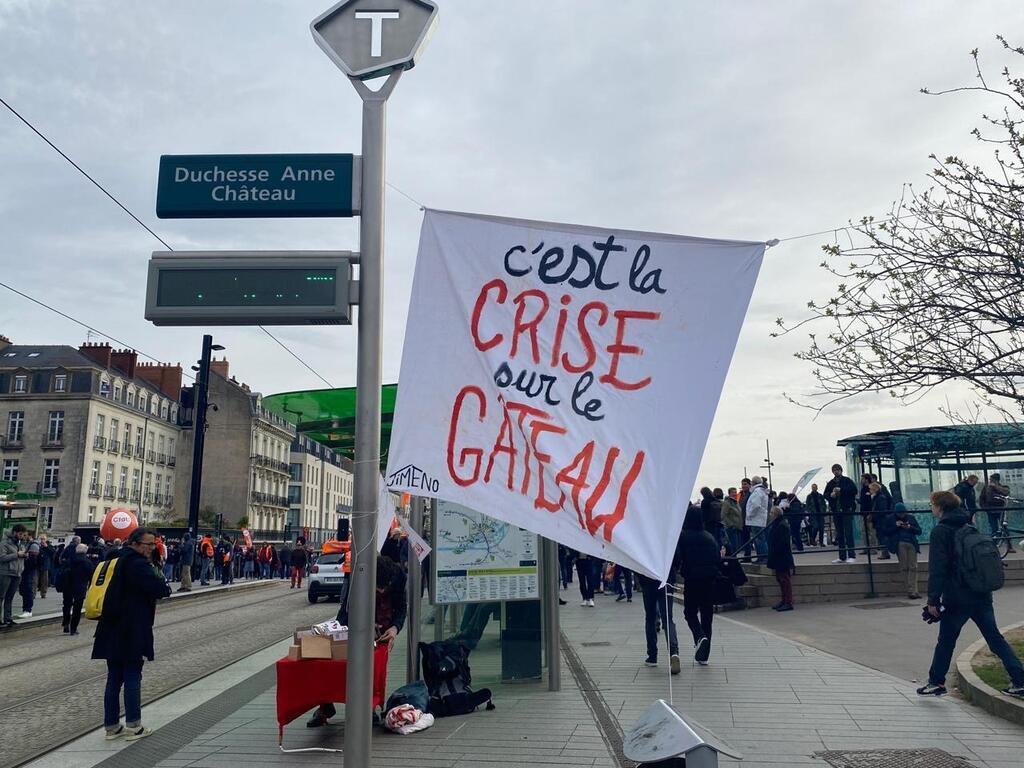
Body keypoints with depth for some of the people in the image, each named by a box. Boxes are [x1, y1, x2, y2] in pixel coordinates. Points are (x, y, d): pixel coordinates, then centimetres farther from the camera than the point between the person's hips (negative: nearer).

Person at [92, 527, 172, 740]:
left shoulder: (119, 560, 12)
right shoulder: (138, 564, -17)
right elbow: (160, 589, -26)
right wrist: (165, 588, -2)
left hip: (112, 632, 8)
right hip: (132, 634, -8)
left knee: (114, 678, 12)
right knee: (132, 678, 0)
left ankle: (111, 725, 19)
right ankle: (133, 726, 7)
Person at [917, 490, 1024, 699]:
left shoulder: (940, 532, -10)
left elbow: (937, 569, -16)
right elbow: (995, 556, 14)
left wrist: (933, 599, -14)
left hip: (956, 599, -6)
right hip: (982, 596, 6)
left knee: (946, 641, 7)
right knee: (995, 638, 12)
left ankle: (936, 682, 15)